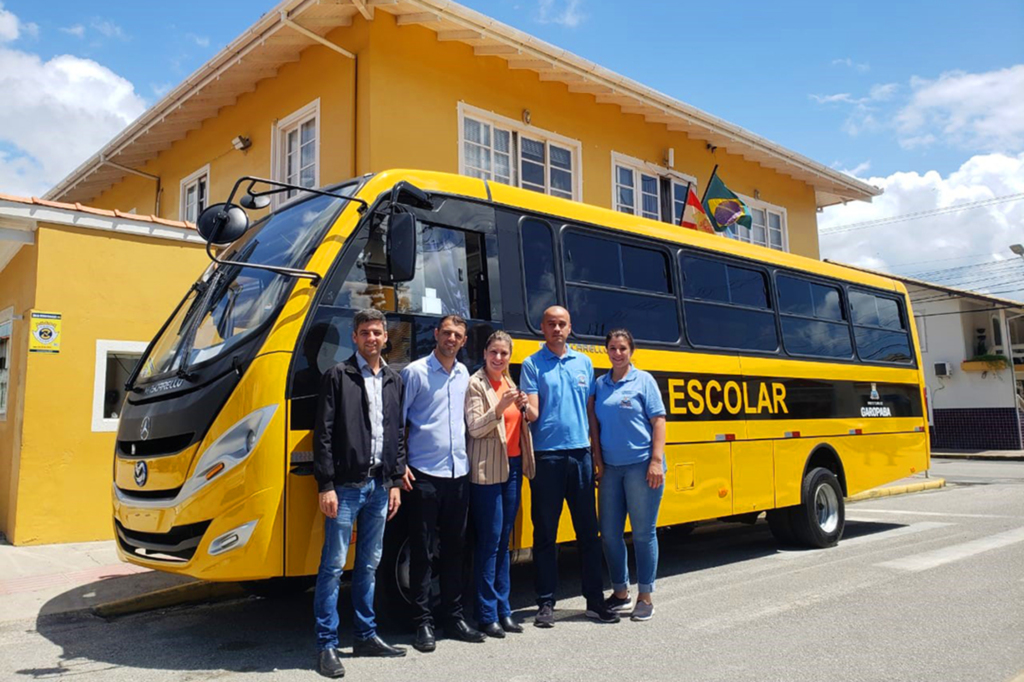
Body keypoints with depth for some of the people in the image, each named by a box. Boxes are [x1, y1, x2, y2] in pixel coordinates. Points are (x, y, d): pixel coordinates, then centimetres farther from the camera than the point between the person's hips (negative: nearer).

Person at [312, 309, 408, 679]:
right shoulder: (338, 376, -4)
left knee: (369, 564, 14)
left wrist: (396, 481, 10)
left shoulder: (394, 381, 12)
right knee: (333, 564, 0)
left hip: (379, 485, 5)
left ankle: (366, 636, 26)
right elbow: (323, 435, -8)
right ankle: (327, 645, 10)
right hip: (346, 485, -5)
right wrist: (326, 485, -13)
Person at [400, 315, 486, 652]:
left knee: (454, 548, 13)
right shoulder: (415, 372, -4)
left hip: (459, 473, 5)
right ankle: (423, 623, 12)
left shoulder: (464, 374, 12)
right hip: (424, 475, -5)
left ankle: (454, 616, 23)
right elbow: (397, 420, -4)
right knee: (422, 551, 2)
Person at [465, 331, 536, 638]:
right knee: (489, 541, -3)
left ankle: (503, 609, 19)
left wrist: (523, 407, -1)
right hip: (488, 470, -6)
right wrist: (500, 408, -27)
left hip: (513, 466, 7)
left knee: (504, 540, 11)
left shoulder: (510, 382, 13)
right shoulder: (476, 384, -6)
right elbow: (474, 428, -13)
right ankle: (487, 615, 7)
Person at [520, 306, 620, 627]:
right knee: (545, 533, 4)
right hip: (546, 456, -3)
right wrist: (525, 407, -31)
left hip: (580, 454, 3)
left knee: (588, 531, 9)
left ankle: (595, 600, 19)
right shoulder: (532, 364, 1)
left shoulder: (583, 362, 12)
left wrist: (597, 451, 12)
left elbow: (590, 410, 15)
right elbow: (532, 412, -7)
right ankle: (546, 603, 15)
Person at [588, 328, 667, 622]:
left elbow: (658, 421, -5)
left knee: (643, 533, 4)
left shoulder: (643, 380, -1)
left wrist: (656, 461, -13)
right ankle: (620, 593, 26)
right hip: (610, 467, 5)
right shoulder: (600, 384, 10)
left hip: (641, 465, -4)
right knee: (609, 533, 9)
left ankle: (645, 597, 17)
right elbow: (595, 423, 11)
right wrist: (597, 461, 5)